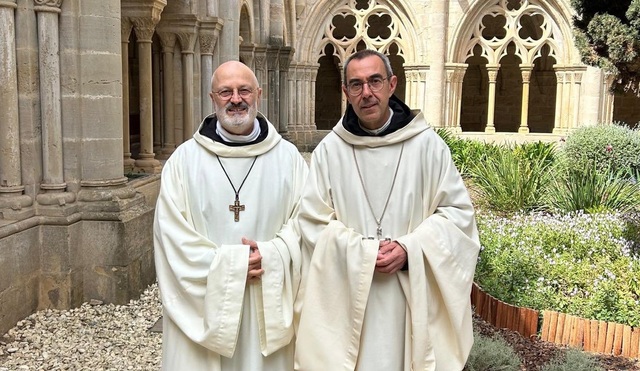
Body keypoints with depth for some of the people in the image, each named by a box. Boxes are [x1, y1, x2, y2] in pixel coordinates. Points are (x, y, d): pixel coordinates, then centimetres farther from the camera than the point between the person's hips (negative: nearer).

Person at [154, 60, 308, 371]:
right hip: (203, 308, -1)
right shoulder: (184, 159, -1)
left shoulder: (288, 157, 4)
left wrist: (270, 256, -17)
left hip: (269, 307, 1)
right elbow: (170, 231, -5)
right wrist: (228, 264, -14)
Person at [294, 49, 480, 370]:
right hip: (348, 298, 0)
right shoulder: (329, 150, -1)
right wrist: (363, 253, -14)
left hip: (413, 296, 0)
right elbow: (313, 222, -2)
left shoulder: (427, 144, -2)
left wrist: (410, 249, -14)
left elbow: (458, 211, 0)